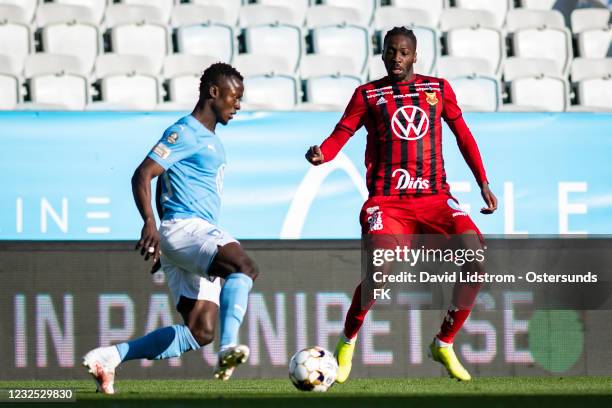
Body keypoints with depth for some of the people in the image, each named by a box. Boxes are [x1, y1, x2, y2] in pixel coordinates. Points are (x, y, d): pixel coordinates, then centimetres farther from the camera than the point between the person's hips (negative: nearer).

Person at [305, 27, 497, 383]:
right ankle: (348, 343, 1)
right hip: (387, 201, -3)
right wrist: (320, 154, -21)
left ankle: (444, 344, 1)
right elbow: (340, 136, 2)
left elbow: (463, 135, 20)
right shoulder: (368, 95, 8)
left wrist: (484, 185, 17)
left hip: (435, 198, 3)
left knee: (476, 259, -19)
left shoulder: (438, 89, 14)